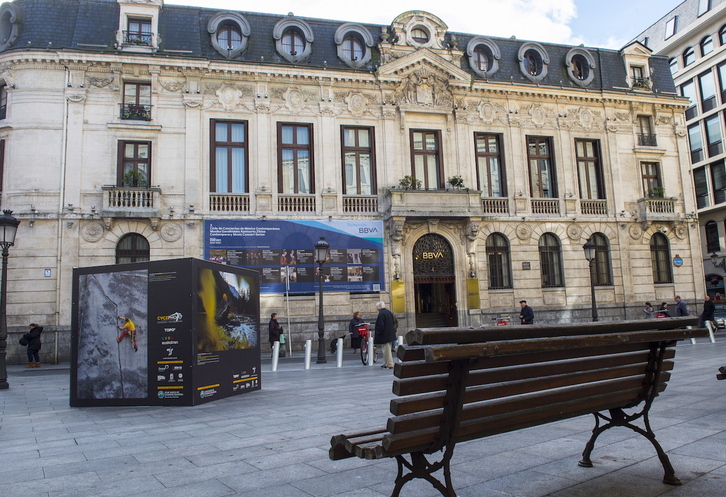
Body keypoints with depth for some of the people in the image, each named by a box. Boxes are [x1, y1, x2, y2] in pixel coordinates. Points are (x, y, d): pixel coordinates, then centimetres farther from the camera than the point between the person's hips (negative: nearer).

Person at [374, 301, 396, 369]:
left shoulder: (381, 314, -19)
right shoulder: (389, 312, 9)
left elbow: (380, 325, -23)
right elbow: (392, 323, 16)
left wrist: (377, 334, -13)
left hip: (384, 335, -10)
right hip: (390, 334, 10)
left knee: (386, 349, -3)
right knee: (387, 349, 19)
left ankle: (389, 364, 1)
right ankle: (387, 363, 28)